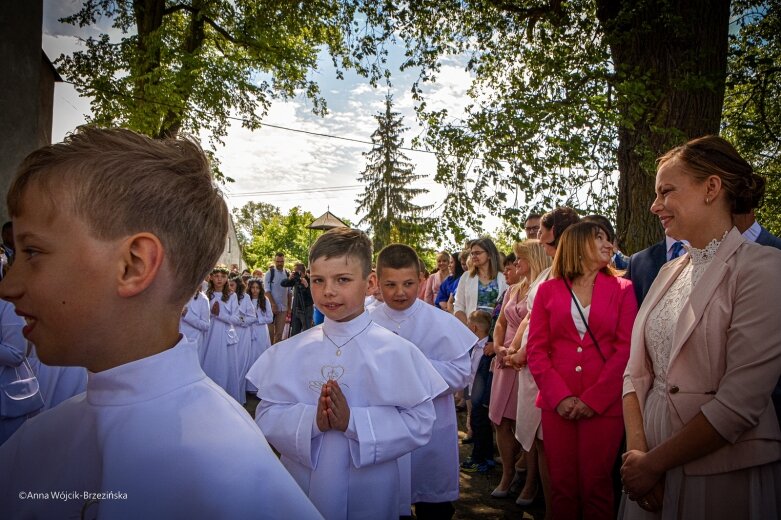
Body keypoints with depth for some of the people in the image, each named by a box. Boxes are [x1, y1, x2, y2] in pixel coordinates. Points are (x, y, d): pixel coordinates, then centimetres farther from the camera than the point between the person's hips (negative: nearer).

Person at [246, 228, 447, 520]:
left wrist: (353, 421, -24)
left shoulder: (397, 353, -11)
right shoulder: (287, 353, -3)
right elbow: (266, 418, -6)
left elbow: (419, 423, -14)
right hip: (299, 489, 2)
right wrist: (311, 420, -23)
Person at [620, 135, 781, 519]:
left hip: (725, 475, -5)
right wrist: (637, 451, -10)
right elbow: (636, 372, 3)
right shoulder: (669, 272, 6)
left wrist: (653, 463, -14)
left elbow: (739, 403, -20)